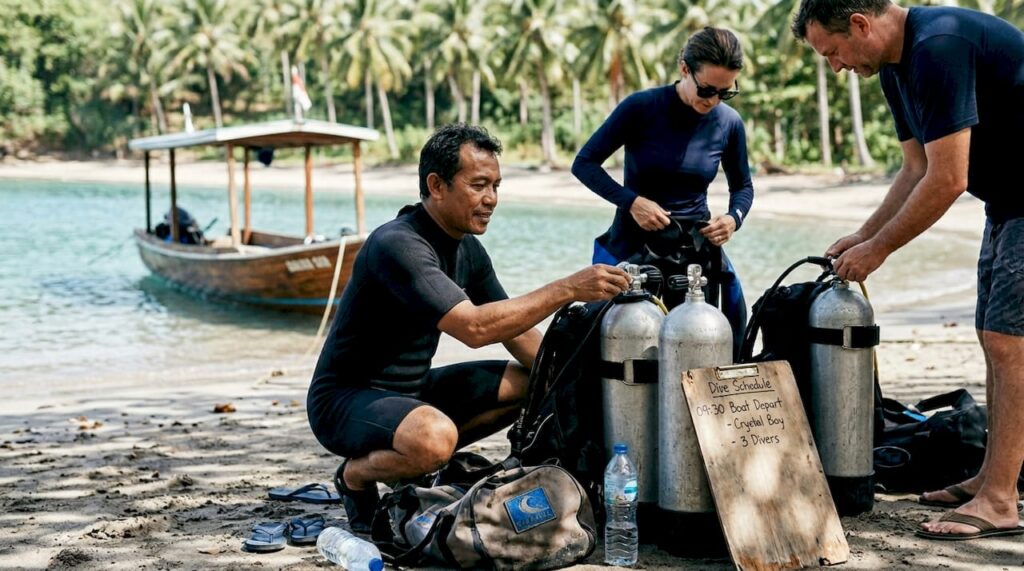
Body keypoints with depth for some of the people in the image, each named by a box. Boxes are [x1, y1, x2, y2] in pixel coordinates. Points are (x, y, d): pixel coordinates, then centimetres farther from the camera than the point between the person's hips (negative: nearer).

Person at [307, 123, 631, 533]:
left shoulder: (467, 249, 3)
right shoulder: (397, 245, -25)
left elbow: (513, 327, 9)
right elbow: (474, 327, -34)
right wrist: (567, 290, -35)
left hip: (411, 390, 9)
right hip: (345, 401, -9)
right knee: (435, 437, -38)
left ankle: (417, 457, 6)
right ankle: (357, 475, -6)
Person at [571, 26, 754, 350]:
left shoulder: (730, 124, -2)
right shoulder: (642, 107, -11)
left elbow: (742, 186, 13)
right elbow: (584, 163, -8)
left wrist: (734, 218, -9)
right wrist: (632, 201, -22)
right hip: (632, 244, -2)